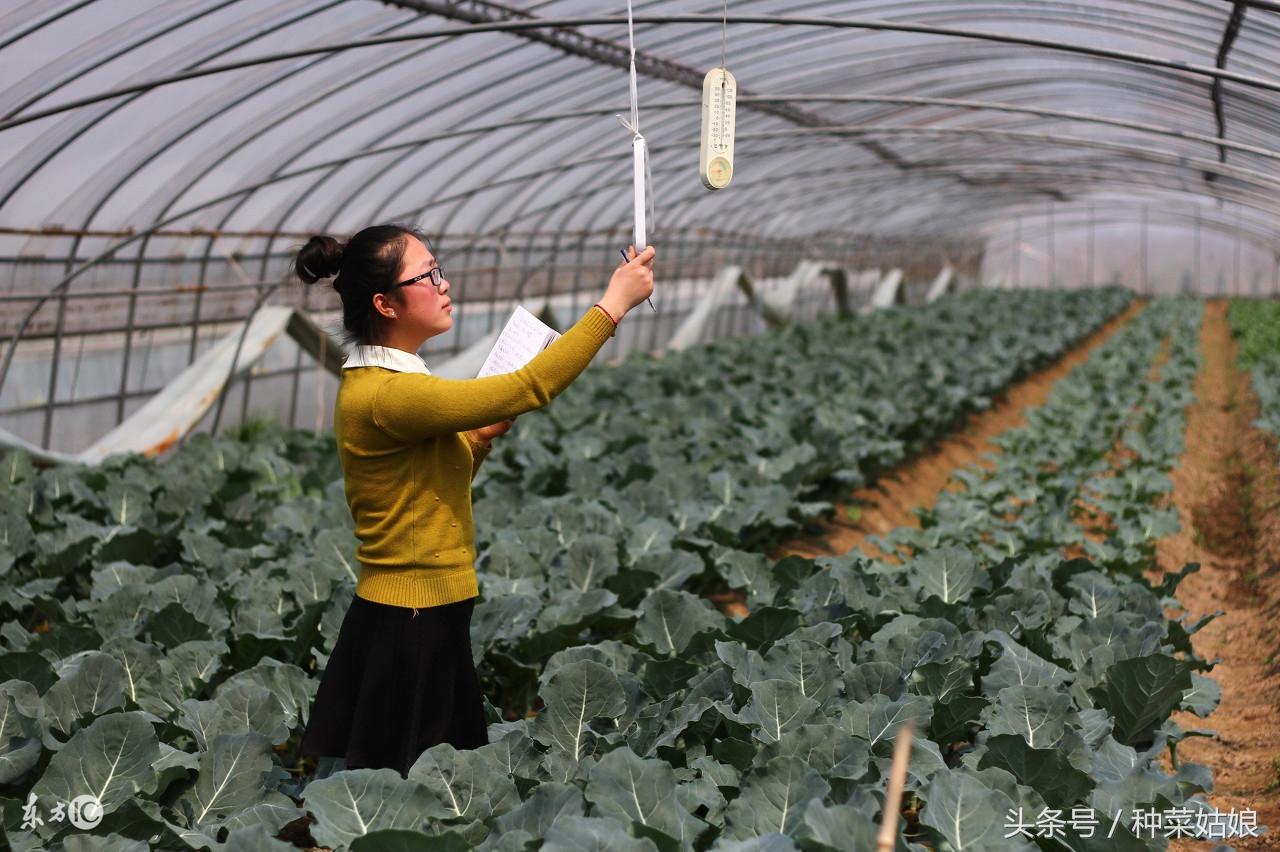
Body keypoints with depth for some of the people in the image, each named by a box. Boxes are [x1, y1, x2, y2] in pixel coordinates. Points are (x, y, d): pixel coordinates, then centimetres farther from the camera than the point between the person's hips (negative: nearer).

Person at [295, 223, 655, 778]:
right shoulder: (384, 394, -21)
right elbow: (527, 389, -25)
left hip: (421, 614, 10)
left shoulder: (372, 383, 10)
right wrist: (614, 304, -20)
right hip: (411, 626, -10)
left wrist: (482, 435, 3)